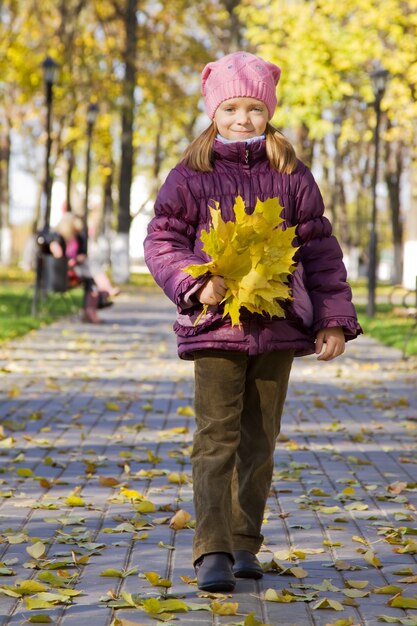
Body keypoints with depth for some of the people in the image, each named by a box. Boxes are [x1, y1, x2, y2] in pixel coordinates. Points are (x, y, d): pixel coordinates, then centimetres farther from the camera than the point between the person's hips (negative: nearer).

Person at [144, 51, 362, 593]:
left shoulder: (292, 177, 7)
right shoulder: (191, 176, 2)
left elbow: (320, 250, 9)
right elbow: (162, 240, 1)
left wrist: (333, 318, 3)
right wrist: (194, 284, -16)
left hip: (278, 328, 3)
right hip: (216, 326, -3)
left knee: (259, 441, 10)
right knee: (216, 438, -9)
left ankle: (245, 544, 20)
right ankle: (211, 551, -10)